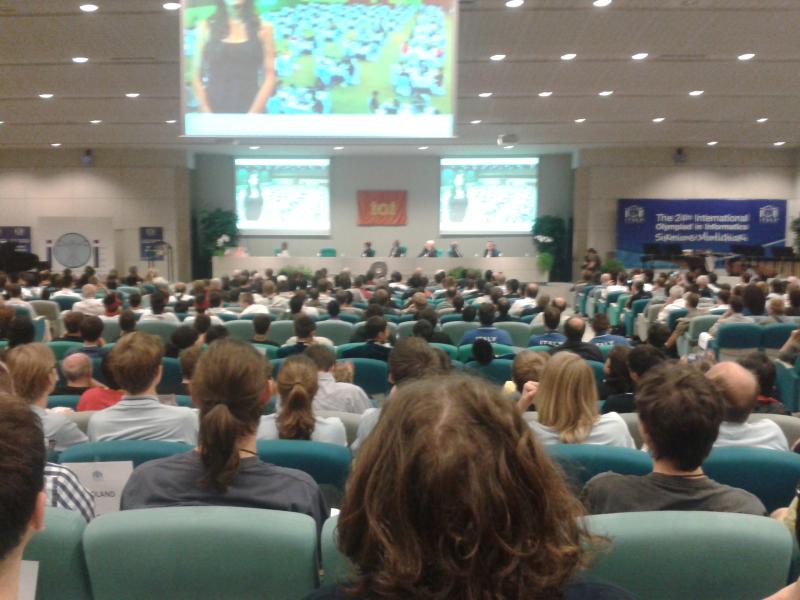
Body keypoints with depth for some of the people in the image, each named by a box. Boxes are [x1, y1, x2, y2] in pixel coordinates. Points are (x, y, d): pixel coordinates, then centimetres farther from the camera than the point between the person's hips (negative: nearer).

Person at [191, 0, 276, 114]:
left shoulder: (263, 29, 6)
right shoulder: (206, 28, 7)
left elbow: (269, 76, 1)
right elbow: (196, 76, 5)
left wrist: (253, 114, -11)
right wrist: (207, 113, -8)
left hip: (250, 108, 0)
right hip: (215, 109, 0)